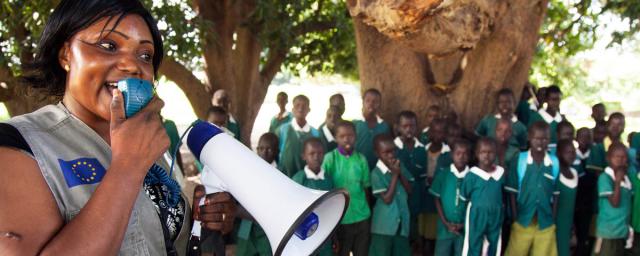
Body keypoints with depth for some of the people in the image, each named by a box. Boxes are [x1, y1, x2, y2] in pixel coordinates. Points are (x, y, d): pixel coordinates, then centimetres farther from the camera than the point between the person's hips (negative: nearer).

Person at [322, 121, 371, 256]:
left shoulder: (361, 159, 1)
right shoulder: (330, 158, -8)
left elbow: (366, 188, 7)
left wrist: (367, 210, 6)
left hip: (361, 217, 3)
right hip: (339, 218, -3)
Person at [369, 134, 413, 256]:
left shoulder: (400, 166, 4)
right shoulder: (377, 173, -15)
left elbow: (409, 190, 2)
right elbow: (387, 199, -18)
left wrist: (400, 174, -12)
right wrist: (394, 175, -18)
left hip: (401, 222, 5)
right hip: (384, 225, -5)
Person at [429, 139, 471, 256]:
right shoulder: (443, 174, -3)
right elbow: (437, 200, 2)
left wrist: (464, 224, -7)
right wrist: (446, 223, -5)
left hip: (465, 228, 0)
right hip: (445, 227, 0)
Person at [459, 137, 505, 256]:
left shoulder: (501, 173, -2)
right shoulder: (472, 174, -14)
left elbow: (504, 193, 10)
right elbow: (464, 197, -5)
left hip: (495, 217, 4)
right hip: (476, 217, -4)